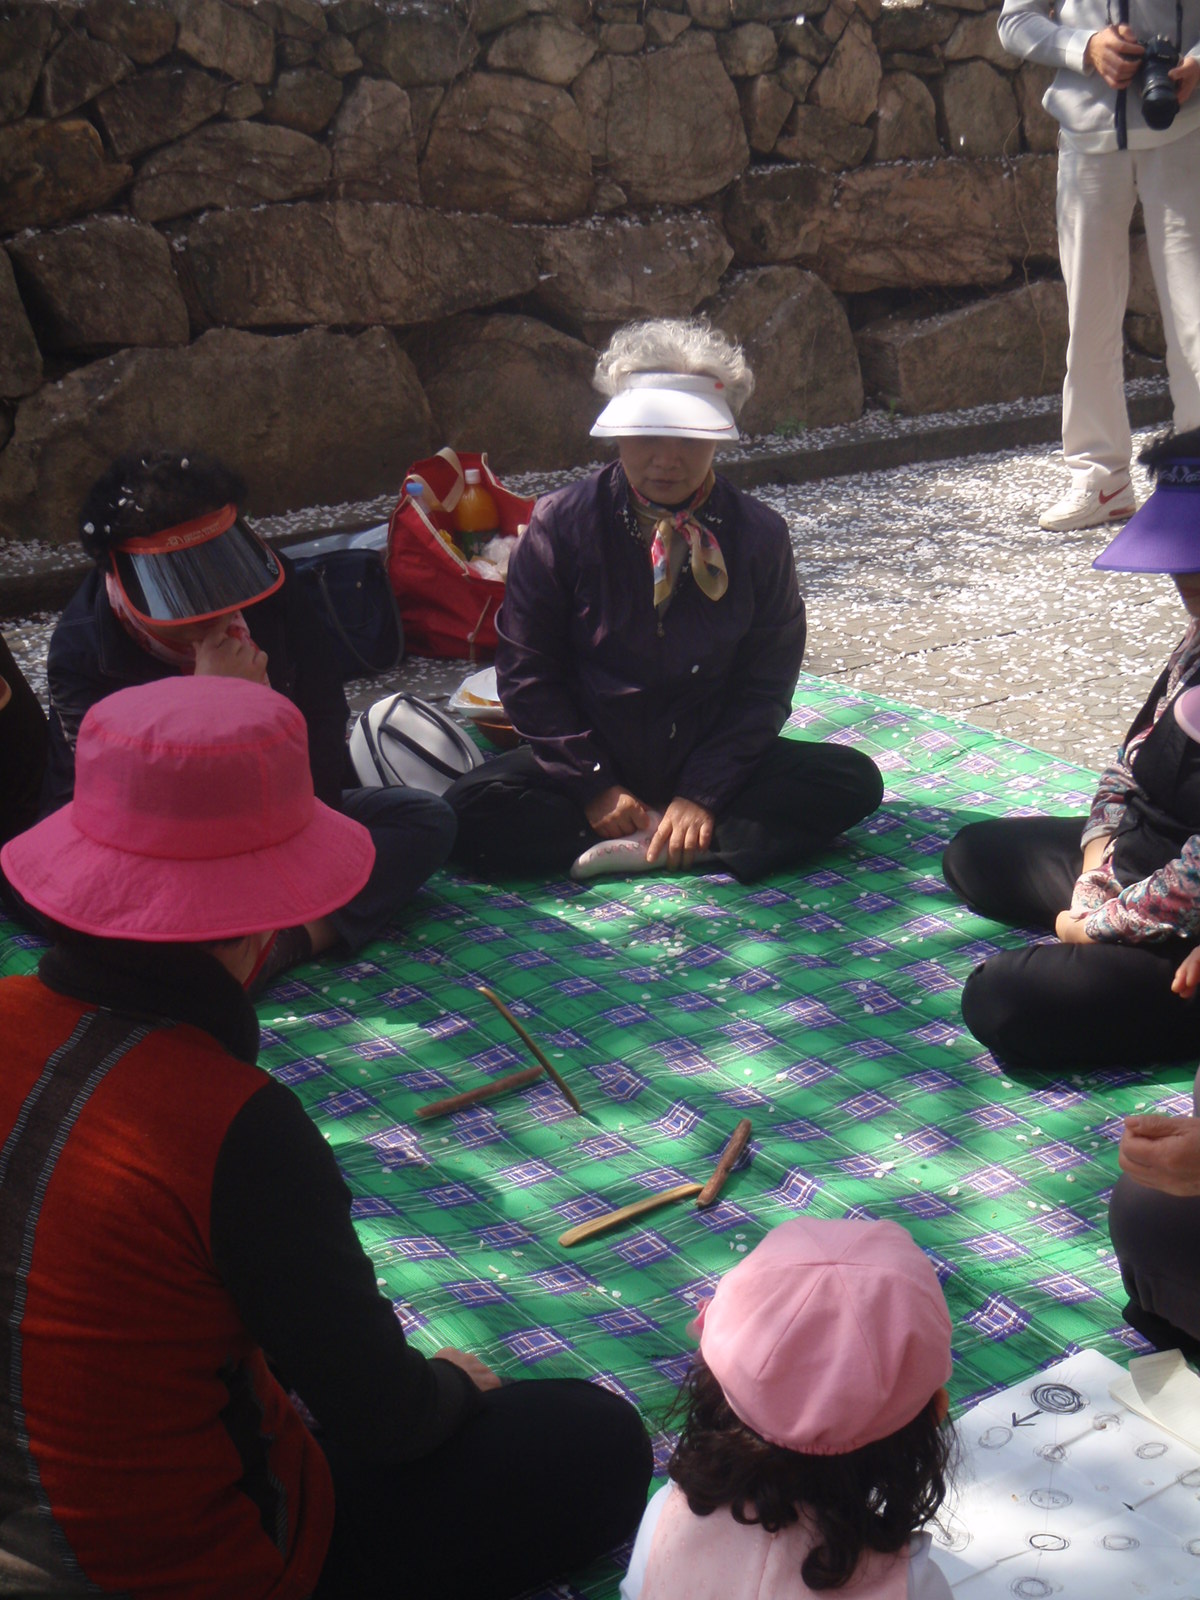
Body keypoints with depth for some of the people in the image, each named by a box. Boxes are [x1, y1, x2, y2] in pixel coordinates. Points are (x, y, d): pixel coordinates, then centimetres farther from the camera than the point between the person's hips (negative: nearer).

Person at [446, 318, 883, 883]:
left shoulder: (758, 534, -5)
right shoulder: (561, 524, -8)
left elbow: (766, 682, -3)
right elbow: (527, 672, -5)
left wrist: (704, 795, -15)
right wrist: (594, 787, -13)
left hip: (707, 765, 1)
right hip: (593, 764, -1)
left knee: (853, 781, -21)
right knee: (473, 811, -28)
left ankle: (635, 846, -26)